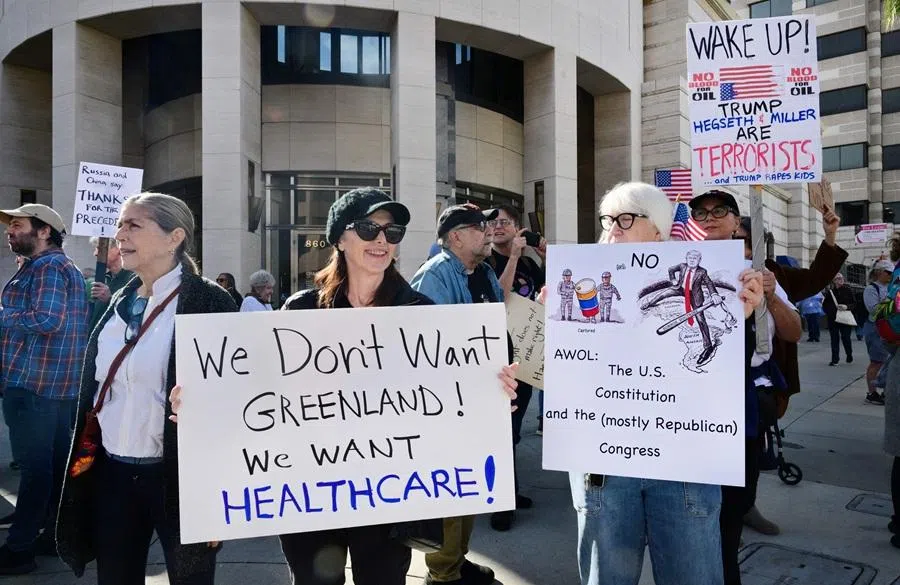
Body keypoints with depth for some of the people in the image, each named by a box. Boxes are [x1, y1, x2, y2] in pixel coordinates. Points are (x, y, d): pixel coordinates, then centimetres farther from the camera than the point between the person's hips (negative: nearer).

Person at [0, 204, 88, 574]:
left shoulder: (46, 266, -11)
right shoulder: (65, 266, 20)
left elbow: (46, 319, -23)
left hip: (32, 381, -10)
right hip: (61, 382, 10)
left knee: (34, 465, -4)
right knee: (57, 462, 13)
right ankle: (56, 534, 22)